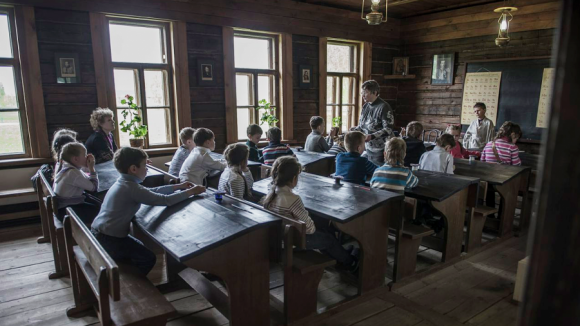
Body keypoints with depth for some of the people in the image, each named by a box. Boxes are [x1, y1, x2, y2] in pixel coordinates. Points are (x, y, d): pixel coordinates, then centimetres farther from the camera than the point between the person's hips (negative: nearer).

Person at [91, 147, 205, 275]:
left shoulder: (123, 183, 8)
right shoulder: (132, 188, -22)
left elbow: (151, 191, 15)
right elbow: (165, 200, -23)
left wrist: (178, 186, 13)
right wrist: (190, 192, -12)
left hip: (99, 233, 10)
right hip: (107, 239, -10)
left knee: (140, 249, 25)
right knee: (148, 258, 3)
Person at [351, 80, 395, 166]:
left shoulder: (384, 107, -13)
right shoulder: (366, 106, 8)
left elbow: (388, 130, -18)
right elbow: (361, 126, 16)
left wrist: (371, 136, -29)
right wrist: (352, 130, -3)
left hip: (381, 150, -6)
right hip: (368, 149, 7)